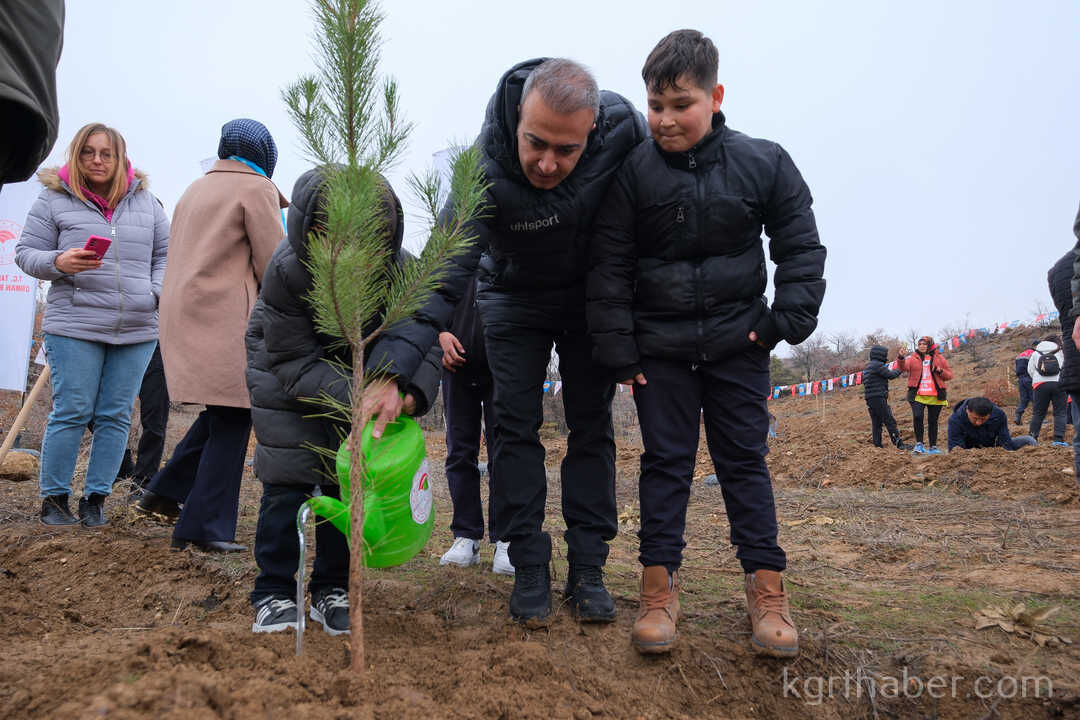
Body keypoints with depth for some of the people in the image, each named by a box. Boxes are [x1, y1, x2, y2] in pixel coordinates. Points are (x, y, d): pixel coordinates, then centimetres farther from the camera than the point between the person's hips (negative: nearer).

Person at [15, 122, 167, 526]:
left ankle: (96, 498, 17)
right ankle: (53, 498, 14)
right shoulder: (55, 199, 3)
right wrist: (58, 262, -15)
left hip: (138, 330, 3)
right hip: (75, 327, -3)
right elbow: (26, 253, 5)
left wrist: (158, 292, 3)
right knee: (71, 413, -1)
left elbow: (166, 252, 18)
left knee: (116, 416, 6)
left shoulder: (145, 200, 11)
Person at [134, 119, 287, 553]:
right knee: (232, 421, -3)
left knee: (223, 412, 18)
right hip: (225, 320, -8)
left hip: (183, 313, 9)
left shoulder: (196, 189, 22)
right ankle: (205, 528, -1)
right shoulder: (257, 189, -3)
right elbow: (274, 266, -7)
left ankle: (165, 491, 18)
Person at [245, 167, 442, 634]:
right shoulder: (286, 271, -36)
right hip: (284, 362, -2)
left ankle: (332, 589, 13)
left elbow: (424, 342, -21)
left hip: (358, 372, 2)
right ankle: (273, 591, 5)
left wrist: (412, 393, -42)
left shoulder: (405, 271, -31)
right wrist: (356, 398, -44)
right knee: (288, 473, -9)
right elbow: (294, 364, -30)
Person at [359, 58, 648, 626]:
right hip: (514, 298, -1)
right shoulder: (483, 171, -34)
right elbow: (442, 276, -35)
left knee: (592, 425, 2)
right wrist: (395, 371, -45)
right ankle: (529, 569, 6)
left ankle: (587, 569, 10)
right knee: (516, 426, -4)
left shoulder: (624, 127, -28)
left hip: (591, 297, 2)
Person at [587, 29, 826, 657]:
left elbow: (801, 247, 5)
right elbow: (610, 264, -3)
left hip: (738, 342, 0)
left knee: (744, 460, 6)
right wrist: (617, 347, -5)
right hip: (660, 346, 0)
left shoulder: (763, 163, -4)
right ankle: (661, 584, 11)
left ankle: (767, 586, 13)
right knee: (665, 461, 4)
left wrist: (786, 319, -3)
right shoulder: (634, 171, -6)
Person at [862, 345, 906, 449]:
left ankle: (877, 444, 6)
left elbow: (863, 380, 24)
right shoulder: (878, 365, -10)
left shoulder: (867, 367, 19)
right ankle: (898, 443, -10)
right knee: (889, 421, -8)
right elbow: (891, 375, -7)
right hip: (878, 398, -9)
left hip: (869, 398, 9)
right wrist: (899, 370, 11)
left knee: (876, 422, 9)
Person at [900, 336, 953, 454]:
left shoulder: (939, 358, 9)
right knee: (917, 417, -20)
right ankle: (919, 444, -8)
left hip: (935, 396, 1)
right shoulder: (913, 358, 7)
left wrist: (940, 371, -10)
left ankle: (933, 447, 17)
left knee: (933, 421, 7)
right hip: (917, 395, -1)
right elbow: (905, 367, -13)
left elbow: (950, 375, 10)